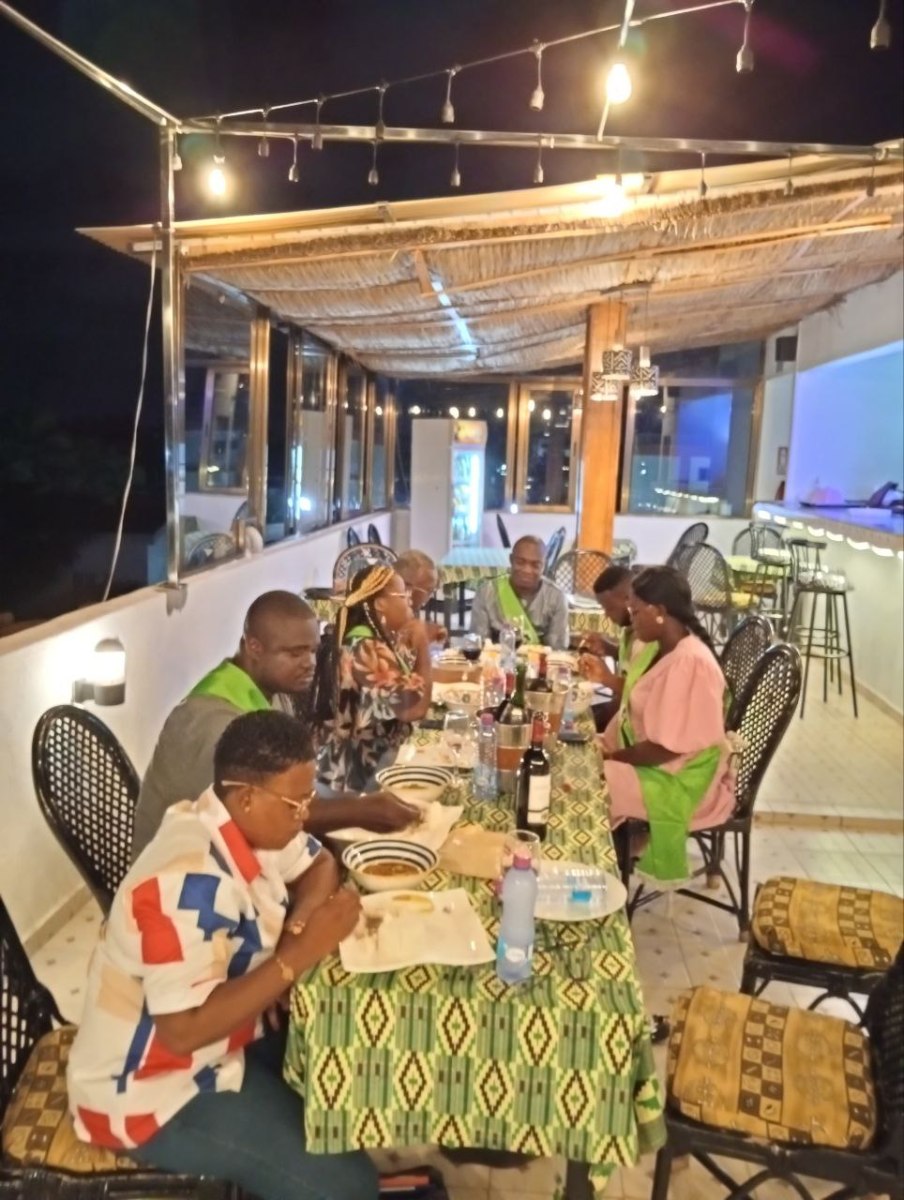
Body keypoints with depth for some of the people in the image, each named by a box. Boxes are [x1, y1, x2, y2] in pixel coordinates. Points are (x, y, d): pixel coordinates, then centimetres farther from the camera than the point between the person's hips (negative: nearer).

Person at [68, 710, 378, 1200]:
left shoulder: (246, 822, -6)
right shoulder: (190, 880, -33)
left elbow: (319, 865, 9)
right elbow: (185, 1030, -34)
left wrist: (301, 920, -12)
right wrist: (301, 953, -31)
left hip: (224, 1037, 9)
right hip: (154, 1088, -9)